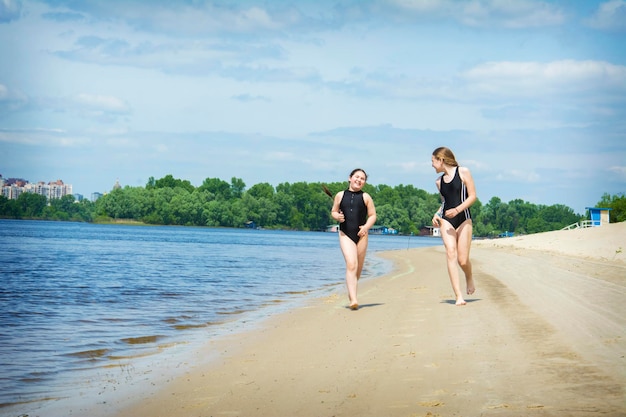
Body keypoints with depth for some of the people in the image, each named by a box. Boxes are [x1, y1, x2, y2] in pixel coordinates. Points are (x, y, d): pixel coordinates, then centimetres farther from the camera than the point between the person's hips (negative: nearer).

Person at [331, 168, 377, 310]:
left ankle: (351, 292, 34)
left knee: (358, 268, 9)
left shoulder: (366, 197, 6)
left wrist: (366, 227, -12)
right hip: (345, 234, -1)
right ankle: (353, 299, -22)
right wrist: (337, 216, -7)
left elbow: (372, 215, 6)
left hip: (361, 235, 1)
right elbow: (333, 211, 17)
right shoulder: (340, 195, 9)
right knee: (351, 265, -16)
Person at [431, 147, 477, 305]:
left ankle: (469, 278, 31)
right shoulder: (439, 181, 14)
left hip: (463, 218, -3)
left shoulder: (463, 172, 1)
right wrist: (436, 214, 5)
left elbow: (472, 196, -3)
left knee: (463, 260, -5)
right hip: (446, 220, 3)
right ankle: (459, 296, -16)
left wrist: (457, 210, -16)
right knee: (451, 254, -14)